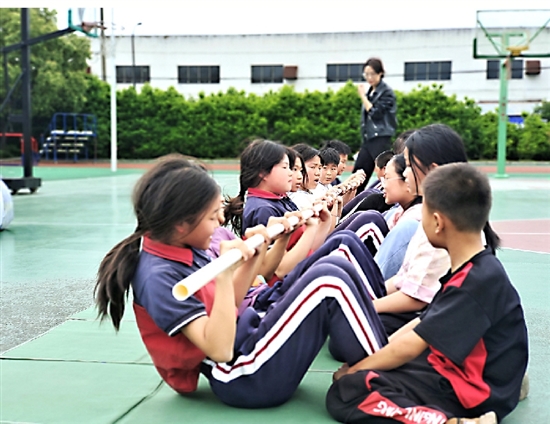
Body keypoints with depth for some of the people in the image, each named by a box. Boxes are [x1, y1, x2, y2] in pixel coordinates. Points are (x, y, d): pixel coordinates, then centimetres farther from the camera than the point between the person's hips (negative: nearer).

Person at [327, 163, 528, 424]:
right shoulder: (470, 270, 7)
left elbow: (411, 345, -20)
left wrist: (355, 370, -7)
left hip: (468, 396, -10)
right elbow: (422, 324, 13)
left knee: (344, 395, -18)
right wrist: (373, 360, 8)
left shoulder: (478, 281, -24)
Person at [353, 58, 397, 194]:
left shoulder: (386, 92, -6)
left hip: (381, 139, -7)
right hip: (368, 139, 7)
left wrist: (363, 96, -8)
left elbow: (375, 112, -15)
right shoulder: (369, 92, 15)